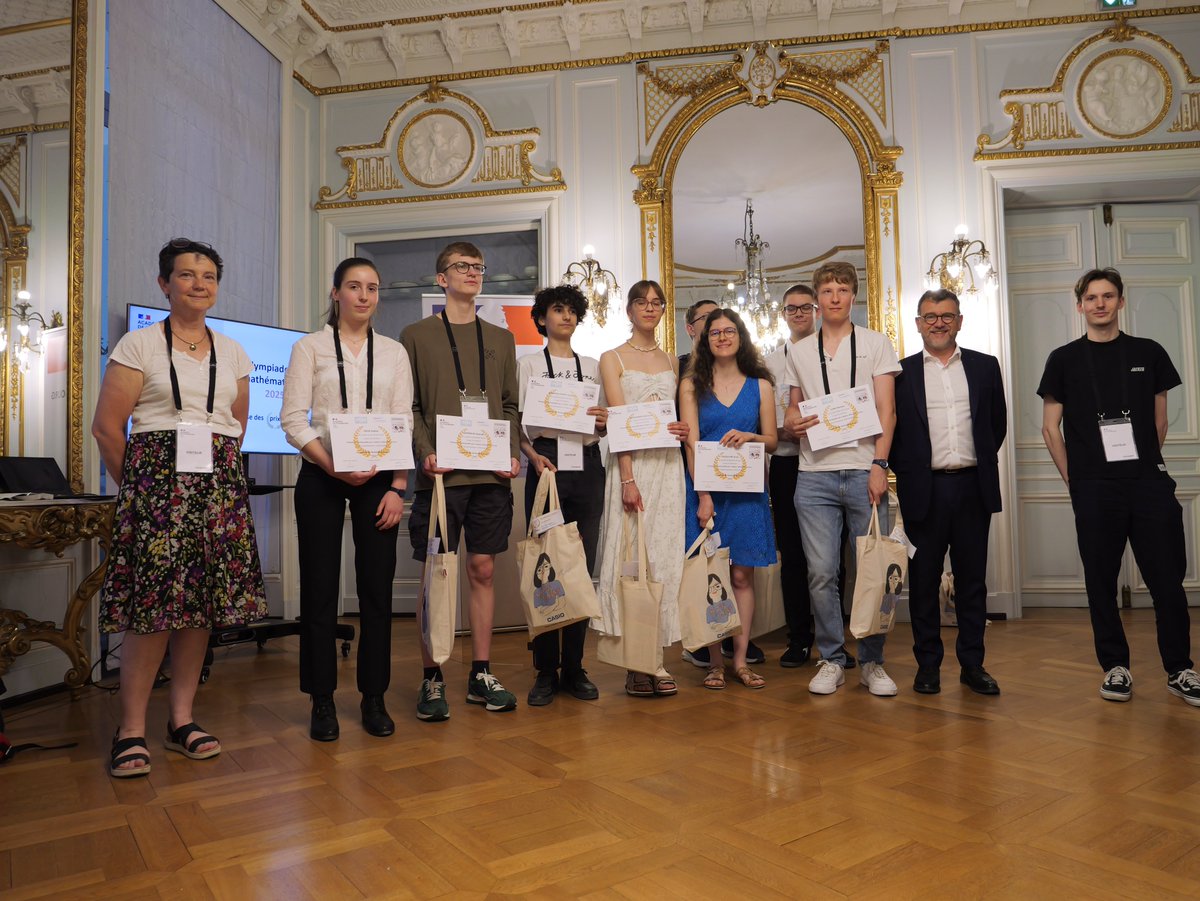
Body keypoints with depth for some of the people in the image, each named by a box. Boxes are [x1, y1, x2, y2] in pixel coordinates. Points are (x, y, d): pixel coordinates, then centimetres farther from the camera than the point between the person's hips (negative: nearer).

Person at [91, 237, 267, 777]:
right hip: (157, 483, -4)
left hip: (218, 487, 4)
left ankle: (181, 720, 16)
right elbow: (106, 426, 0)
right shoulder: (139, 346, 2)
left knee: (203, 604, 4)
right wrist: (136, 484, 2)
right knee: (152, 606, -8)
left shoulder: (233, 353, 14)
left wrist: (218, 472, 13)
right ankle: (131, 731, 5)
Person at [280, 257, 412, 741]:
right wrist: (335, 467, -15)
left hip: (378, 477, 2)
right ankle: (322, 700, 15)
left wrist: (397, 486, -4)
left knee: (377, 586, 2)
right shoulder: (310, 347, 5)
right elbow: (293, 419, -3)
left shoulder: (394, 352, 11)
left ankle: (374, 697, 15)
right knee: (320, 588, 2)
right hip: (321, 476, -1)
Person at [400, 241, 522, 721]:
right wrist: (426, 452, -13)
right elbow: (409, 406, 2)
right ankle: (432, 678, 11)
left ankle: (481, 674, 16)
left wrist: (512, 452, -1)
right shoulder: (417, 335, 7)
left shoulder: (501, 338, 16)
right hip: (441, 472, -3)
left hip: (491, 472, 3)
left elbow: (510, 405, 14)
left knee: (483, 569, 6)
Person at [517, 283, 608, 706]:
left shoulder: (592, 366, 17)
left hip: (587, 466, 3)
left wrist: (604, 421, -3)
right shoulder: (528, 364, 9)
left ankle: (574, 668, 14)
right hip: (546, 462, -3)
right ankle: (545, 671, 8)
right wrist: (533, 456, -15)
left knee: (583, 568, 3)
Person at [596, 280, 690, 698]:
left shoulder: (671, 362, 18)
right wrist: (627, 479, -16)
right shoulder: (613, 358, 4)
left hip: (669, 465, 4)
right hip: (632, 463, -4)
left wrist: (685, 430, -2)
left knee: (665, 558, 1)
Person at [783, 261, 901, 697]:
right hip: (814, 475, 2)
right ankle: (831, 660, 14)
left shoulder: (876, 343, 9)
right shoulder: (798, 351, 16)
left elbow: (886, 410, 1)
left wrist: (879, 465, -10)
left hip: (864, 472, -1)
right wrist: (791, 421, -4)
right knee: (821, 572, 0)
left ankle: (872, 662, 14)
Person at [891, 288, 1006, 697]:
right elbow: (889, 428, 4)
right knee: (923, 580, 5)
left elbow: (998, 422, 14)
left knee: (972, 579, 8)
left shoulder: (985, 366, 10)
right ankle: (927, 664, 16)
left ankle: (972, 663, 19)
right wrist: (905, 470, -2)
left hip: (973, 486, 2)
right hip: (924, 489, -2)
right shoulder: (901, 371, 3)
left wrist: (982, 462, 7)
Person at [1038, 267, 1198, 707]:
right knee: (1101, 581, 4)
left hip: (1149, 482, 1)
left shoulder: (1149, 353, 9)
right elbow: (1051, 427, 5)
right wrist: (1073, 478, 1)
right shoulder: (1064, 359, 5)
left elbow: (1159, 418, 15)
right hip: (1094, 489, -1)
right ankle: (1116, 667, 16)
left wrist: (1145, 462, 10)